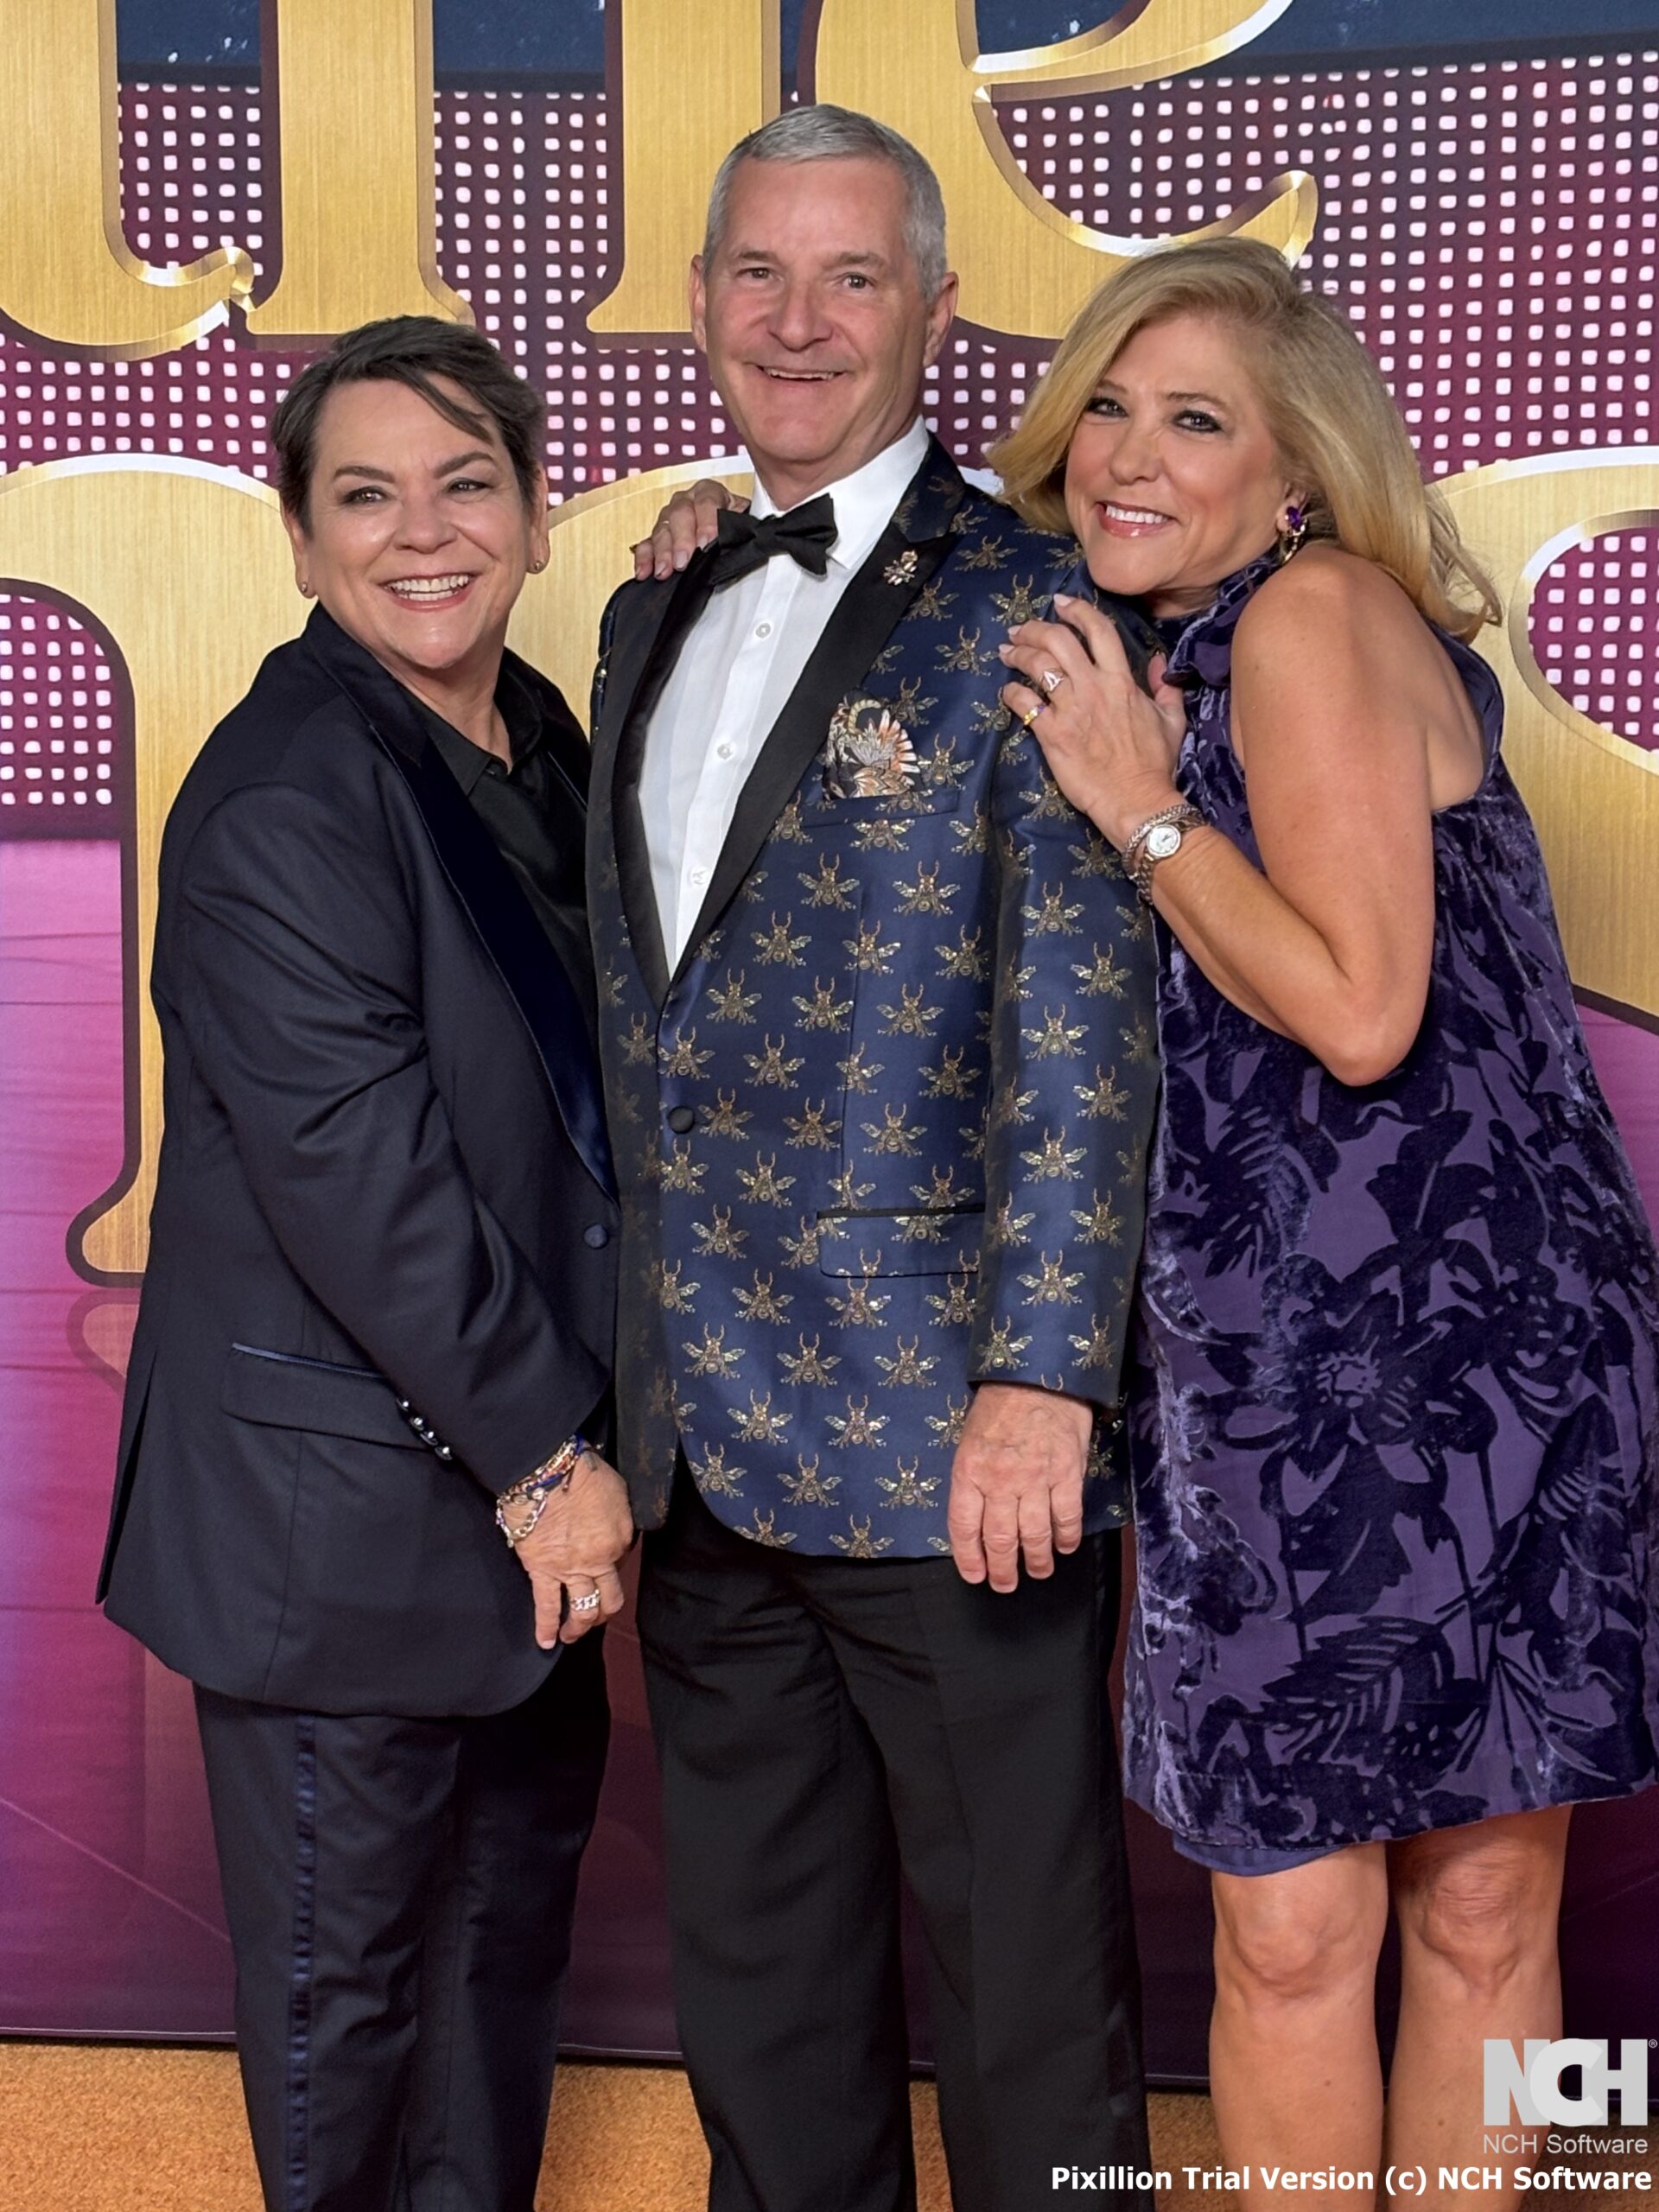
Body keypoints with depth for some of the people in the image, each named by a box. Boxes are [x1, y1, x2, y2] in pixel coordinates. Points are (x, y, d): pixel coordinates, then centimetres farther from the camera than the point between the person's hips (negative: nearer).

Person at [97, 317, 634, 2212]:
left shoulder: (537, 741, 7)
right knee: (347, 1965, 8)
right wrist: (547, 1450, -18)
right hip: (342, 1498, -9)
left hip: (523, 1468, 9)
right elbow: (353, 1175, -24)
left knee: (516, 1889, 22)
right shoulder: (285, 800, -20)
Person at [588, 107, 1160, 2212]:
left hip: (947, 1432, -6)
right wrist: (636, 1374, 12)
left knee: (1023, 1984, 7)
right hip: (704, 1444, 7)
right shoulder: (654, 618, 15)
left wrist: (1040, 1374, -19)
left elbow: (1082, 1015, -12)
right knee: (757, 1980, 18)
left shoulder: (1023, 602, -6)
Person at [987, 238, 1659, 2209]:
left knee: (1483, 1912, 8)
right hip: (1271, 1363, 6)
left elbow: (1359, 1011, -15)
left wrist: (1145, 812, -8)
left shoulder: (1319, 610, -8)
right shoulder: (1153, 653, 14)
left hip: (1482, 1337, -5)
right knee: (1290, 1927, 5)